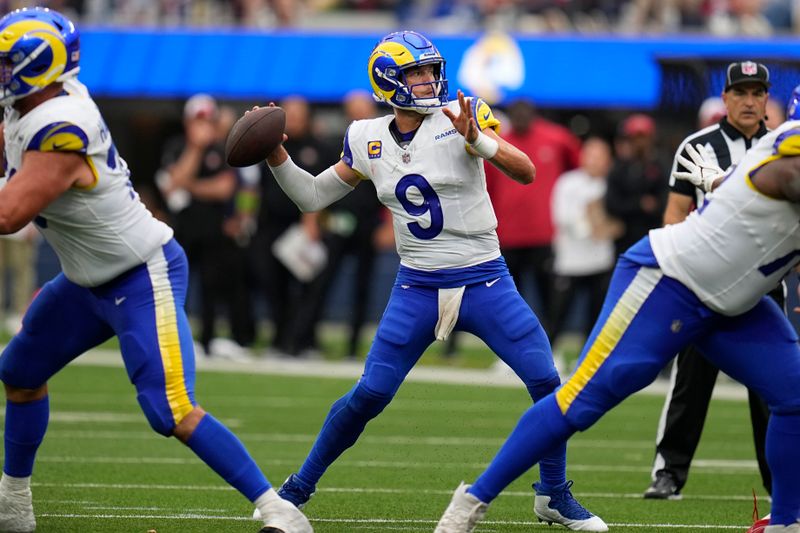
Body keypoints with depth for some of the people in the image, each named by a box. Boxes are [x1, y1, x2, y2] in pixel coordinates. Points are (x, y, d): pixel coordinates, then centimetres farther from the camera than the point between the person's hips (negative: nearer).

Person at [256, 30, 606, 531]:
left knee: (546, 382, -10)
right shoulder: (368, 140, 2)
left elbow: (527, 173, -17)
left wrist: (478, 140, -32)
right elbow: (313, 197, 14)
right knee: (369, 394, -4)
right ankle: (299, 488, 13)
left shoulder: (460, 117, -8)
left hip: (484, 281, -1)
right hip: (418, 287, 1)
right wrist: (277, 157, -1)